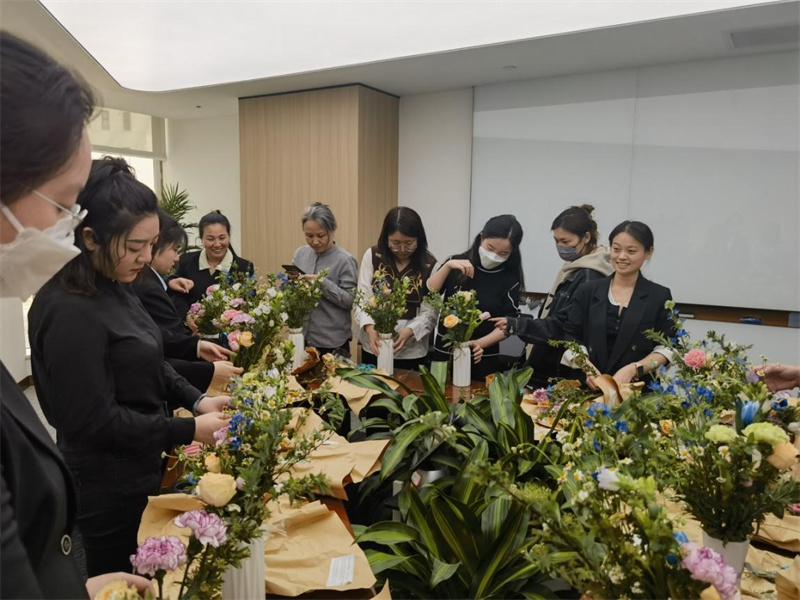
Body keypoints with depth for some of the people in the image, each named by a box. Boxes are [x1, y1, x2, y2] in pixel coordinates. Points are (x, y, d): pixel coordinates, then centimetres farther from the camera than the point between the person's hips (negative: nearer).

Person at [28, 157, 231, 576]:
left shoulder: (114, 289, 3)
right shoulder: (69, 311, -26)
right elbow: (95, 420, -25)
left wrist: (195, 399, -2)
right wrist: (188, 431, -21)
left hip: (139, 472, 9)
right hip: (107, 490, -8)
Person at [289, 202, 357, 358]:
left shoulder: (344, 260, -12)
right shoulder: (300, 253, 4)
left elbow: (351, 301, -13)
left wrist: (323, 284, -23)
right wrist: (290, 280, -8)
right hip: (301, 337, 5)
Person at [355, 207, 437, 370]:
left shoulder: (429, 265, -6)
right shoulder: (372, 256, -3)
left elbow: (431, 312, -7)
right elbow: (362, 298, -5)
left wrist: (410, 331, -25)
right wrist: (369, 327, -22)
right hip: (374, 346, 1)